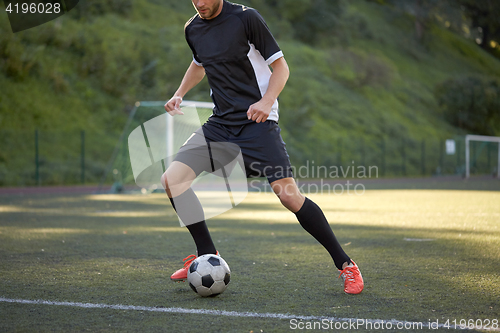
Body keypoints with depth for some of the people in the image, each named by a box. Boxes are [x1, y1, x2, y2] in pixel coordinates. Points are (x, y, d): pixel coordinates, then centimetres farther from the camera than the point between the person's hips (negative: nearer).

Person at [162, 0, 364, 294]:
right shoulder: (193, 29, 9)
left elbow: (280, 66, -6)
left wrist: (267, 101, -23)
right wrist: (180, 94, 16)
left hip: (257, 121, -6)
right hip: (221, 123, 6)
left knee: (290, 196, -17)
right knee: (172, 179, -9)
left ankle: (345, 265, -3)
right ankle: (208, 256, 6)